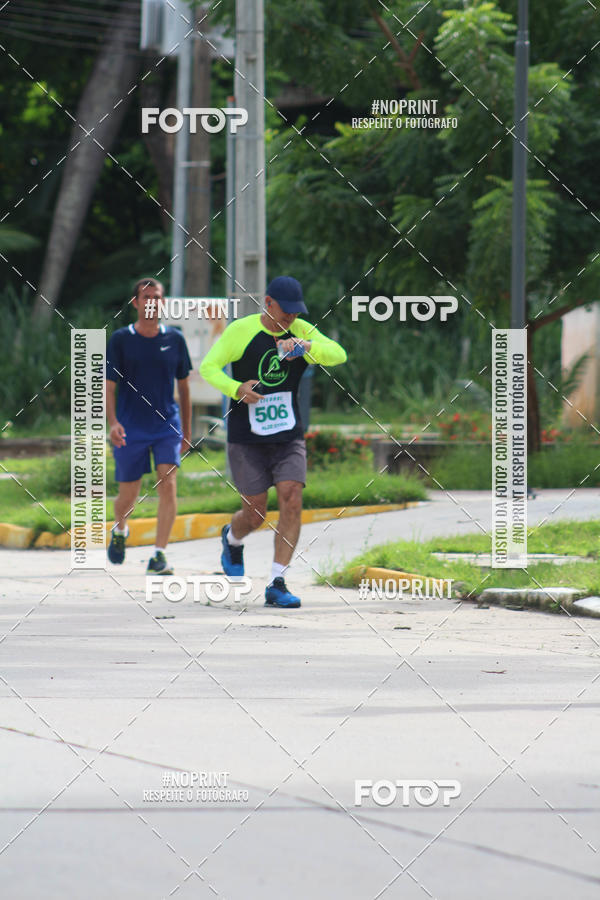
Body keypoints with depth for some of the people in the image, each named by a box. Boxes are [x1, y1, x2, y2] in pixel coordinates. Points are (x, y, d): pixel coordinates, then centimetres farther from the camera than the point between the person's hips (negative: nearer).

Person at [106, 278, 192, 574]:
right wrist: (113, 422, -20)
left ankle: (159, 555, -15)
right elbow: (108, 386, -4)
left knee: (168, 484, -17)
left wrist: (187, 431, 15)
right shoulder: (120, 339, -1)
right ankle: (120, 529, 40)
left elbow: (183, 386, 14)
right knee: (128, 496, 6)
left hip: (167, 426, 1)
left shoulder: (174, 339, 6)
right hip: (130, 429, -1)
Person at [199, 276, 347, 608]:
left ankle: (277, 585, -10)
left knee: (292, 502, -14)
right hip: (246, 439, -2)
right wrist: (237, 389, -24)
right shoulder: (240, 331, -8)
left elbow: (338, 355, -12)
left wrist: (306, 346, -30)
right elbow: (208, 367, -6)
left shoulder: (301, 331, 0)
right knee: (256, 514, 0)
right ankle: (232, 540, 38)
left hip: (288, 437, 3)